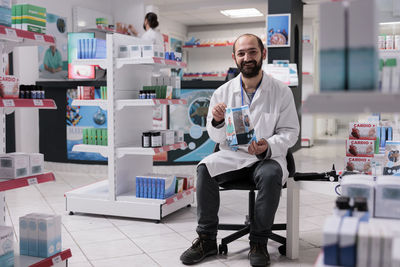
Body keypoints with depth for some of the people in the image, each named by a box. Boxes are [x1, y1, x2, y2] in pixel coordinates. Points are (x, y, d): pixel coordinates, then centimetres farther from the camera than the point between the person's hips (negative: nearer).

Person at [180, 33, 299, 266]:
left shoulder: (282, 92, 0)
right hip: (232, 155, 2)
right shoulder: (223, 92, 5)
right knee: (204, 168, -25)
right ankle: (207, 239, -12)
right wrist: (218, 122, -15)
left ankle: (259, 242, -16)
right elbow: (217, 137, 9)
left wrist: (268, 147, -19)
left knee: (271, 175, -35)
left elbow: (290, 132, 1)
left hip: (267, 157, -2)